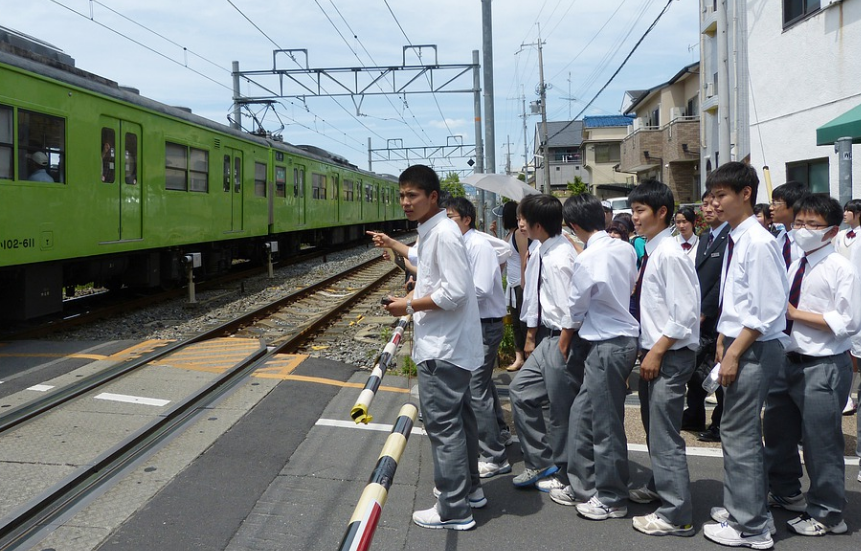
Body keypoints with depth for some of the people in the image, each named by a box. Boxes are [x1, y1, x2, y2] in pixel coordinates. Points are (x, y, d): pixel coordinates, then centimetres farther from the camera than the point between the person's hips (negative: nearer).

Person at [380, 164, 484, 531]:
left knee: (442, 424, -3)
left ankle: (454, 509, 6)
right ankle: (469, 489, 33)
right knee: (458, 418, 19)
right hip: (449, 345, 11)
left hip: (442, 349, -11)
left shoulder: (443, 234, -19)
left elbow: (454, 293, -24)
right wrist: (415, 297, 8)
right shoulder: (430, 232, 12)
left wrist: (410, 306, -15)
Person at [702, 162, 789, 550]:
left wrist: (734, 353, -17)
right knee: (738, 430, 18)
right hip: (737, 343, 9)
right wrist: (723, 342, 13)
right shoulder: (734, 240, 9)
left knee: (740, 434, -3)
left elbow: (766, 311, -20)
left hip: (755, 348, -9)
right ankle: (739, 507, 33)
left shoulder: (758, 242, -18)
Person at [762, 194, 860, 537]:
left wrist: (796, 313, -19)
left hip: (823, 367, -8)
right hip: (788, 360, 8)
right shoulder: (795, 266, 9)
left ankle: (826, 515, 20)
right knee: (778, 432, 20)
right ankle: (785, 493, 42)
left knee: (820, 444, 1)